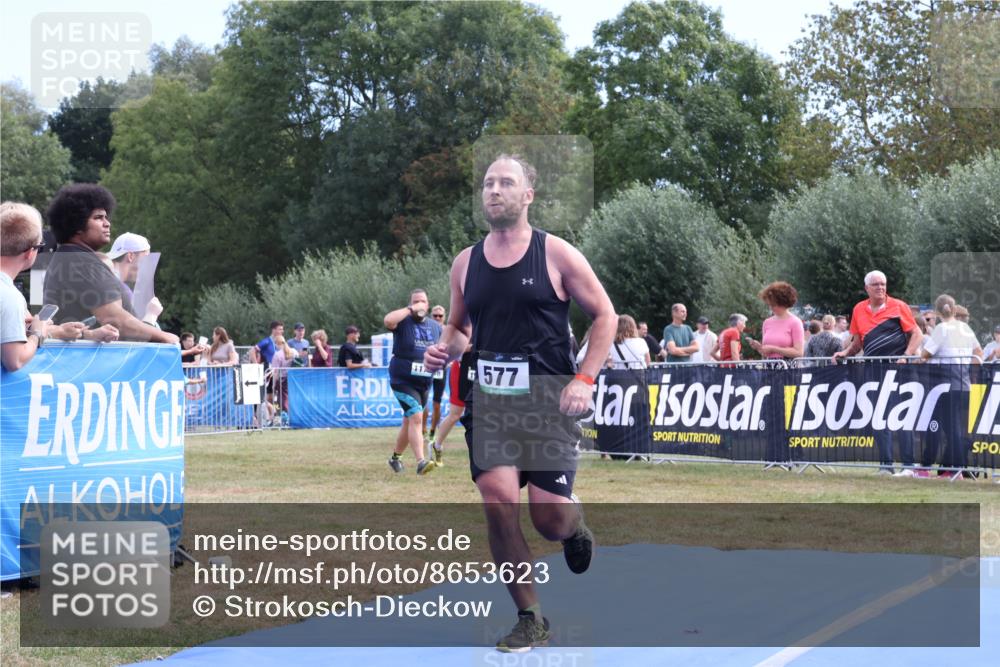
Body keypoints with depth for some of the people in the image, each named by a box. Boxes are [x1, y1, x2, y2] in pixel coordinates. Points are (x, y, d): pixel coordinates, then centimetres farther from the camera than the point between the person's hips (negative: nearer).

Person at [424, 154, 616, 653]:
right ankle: (530, 620, 4)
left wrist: (585, 379, -11)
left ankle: (575, 526, 36)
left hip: (549, 403, -3)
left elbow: (604, 315, 0)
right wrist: (446, 349, -3)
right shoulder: (465, 263, 7)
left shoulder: (556, 254, -4)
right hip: (489, 402, 3)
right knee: (498, 504, -11)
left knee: (549, 518, -5)